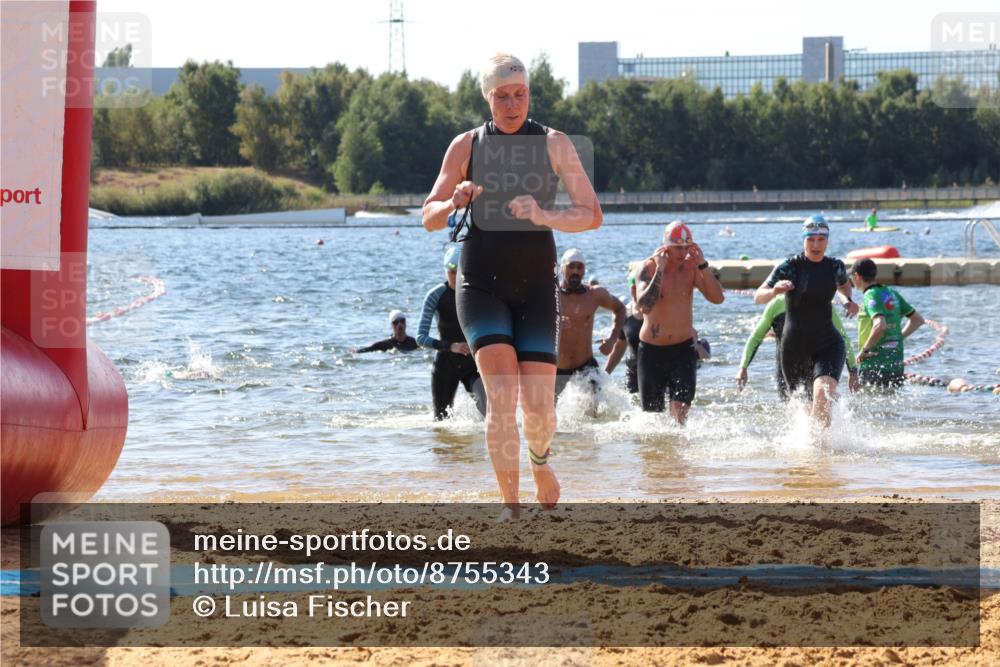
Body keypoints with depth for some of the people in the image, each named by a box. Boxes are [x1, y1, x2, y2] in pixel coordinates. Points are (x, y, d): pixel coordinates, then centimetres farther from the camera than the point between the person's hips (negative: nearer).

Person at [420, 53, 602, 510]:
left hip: (535, 284, 1)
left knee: (539, 408, -5)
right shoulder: (466, 146, 3)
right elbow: (429, 218, 7)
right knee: (501, 393, -18)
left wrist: (543, 216, -19)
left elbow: (592, 215, -1)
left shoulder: (554, 145, 2)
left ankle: (539, 460, 31)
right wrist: (455, 202, -16)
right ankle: (510, 505, -12)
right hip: (481, 283, 0)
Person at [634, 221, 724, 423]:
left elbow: (717, 298, -12)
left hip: (683, 348, 1)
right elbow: (644, 305, -26)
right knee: (652, 413, 8)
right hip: (652, 349, -1)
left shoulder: (691, 266, -3)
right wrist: (659, 270, -27)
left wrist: (702, 265, -19)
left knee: (680, 411, -14)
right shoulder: (650, 267, -11)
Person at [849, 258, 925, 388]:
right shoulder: (892, 293, 13)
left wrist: (864, 350, -18)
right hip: (896, 366, 8)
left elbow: (880, 325, -29)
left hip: (874, 365, -8)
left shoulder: (871, 296, -12)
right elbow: (918, 319, 19)